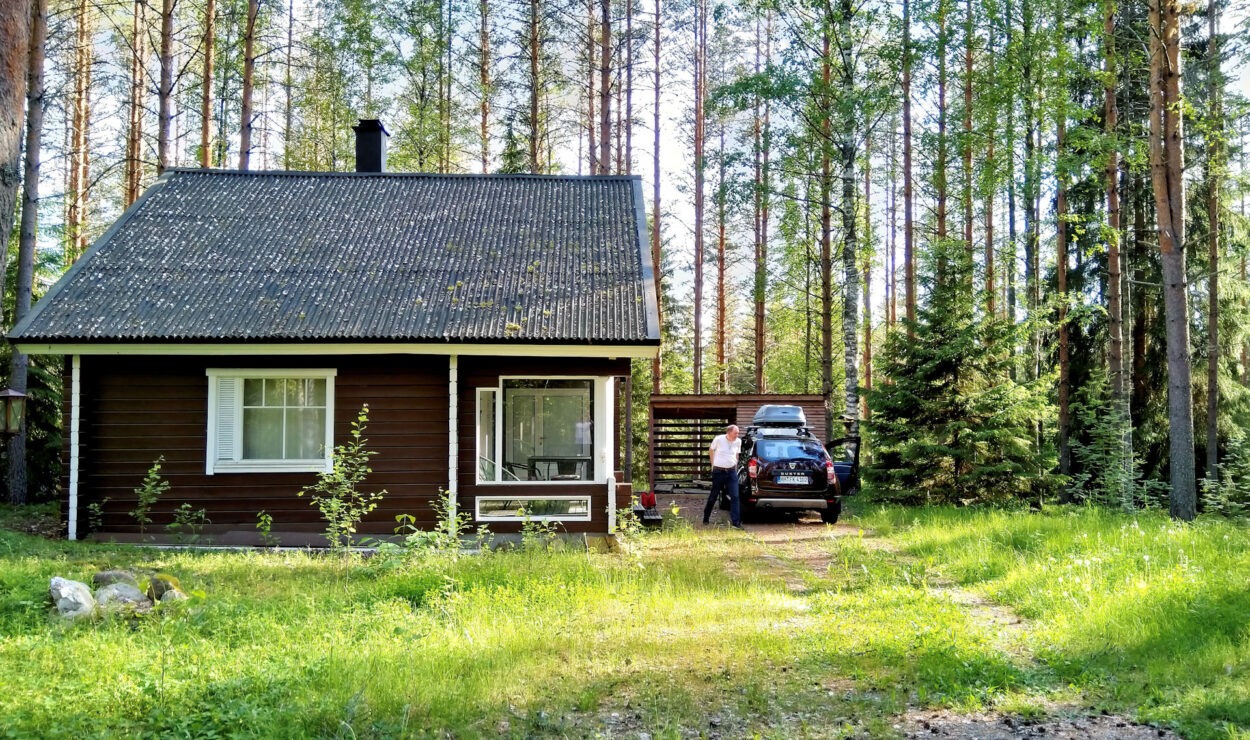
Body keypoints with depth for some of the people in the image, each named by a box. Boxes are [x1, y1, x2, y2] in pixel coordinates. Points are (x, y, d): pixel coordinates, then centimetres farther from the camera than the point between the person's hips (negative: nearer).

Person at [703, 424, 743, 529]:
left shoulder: (738, 442, 1)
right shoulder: (718, 439, -10)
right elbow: (711, 451, 7)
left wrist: (735, 467, 13)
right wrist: (713, 464, 8)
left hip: (731, 472, 3)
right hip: (718, 471, -3)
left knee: (734, 496, -7)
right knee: (714, 496, 8)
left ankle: (736, 522, -6)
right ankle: (706, 518, 27)